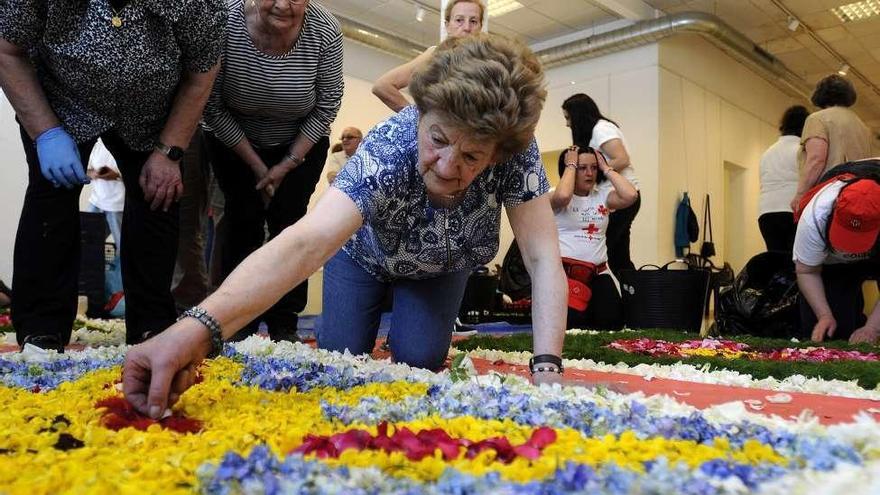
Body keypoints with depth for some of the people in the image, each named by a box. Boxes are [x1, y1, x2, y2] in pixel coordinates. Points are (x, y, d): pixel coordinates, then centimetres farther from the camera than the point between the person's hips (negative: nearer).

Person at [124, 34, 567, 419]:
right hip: (365, 254, -1)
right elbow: (307, 241, -55)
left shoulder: (516, 153, -35)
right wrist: (199, 327, -69)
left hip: (441, 265, 2)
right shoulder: (387, 149, -41)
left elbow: (543, 258, -35)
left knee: (418, 360, -14)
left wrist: (547, 368, -49)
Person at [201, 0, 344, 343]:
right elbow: (213, 107, -17)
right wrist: (256, 166, -14)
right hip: (233, 140, 0)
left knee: (288, 222, -5)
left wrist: (288, 164, -11)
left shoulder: (325, 31, -24)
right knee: (243, 222, -4)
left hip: (301, 144, 0)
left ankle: (284, 325, 5)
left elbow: (326, 107, -12)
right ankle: (240, 323, 8)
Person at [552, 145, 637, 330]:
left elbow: (630, 196, -7)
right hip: (565, 271, -5)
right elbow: (563, 196, -27)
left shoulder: (602, 195, 11)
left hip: (598, 272, 5)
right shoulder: (556, 196, -2)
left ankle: (588, 308, 24)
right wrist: (570, 165, -12)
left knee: (612, 321, -9)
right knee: (573, 322, -20)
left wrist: (606, 168, 1)